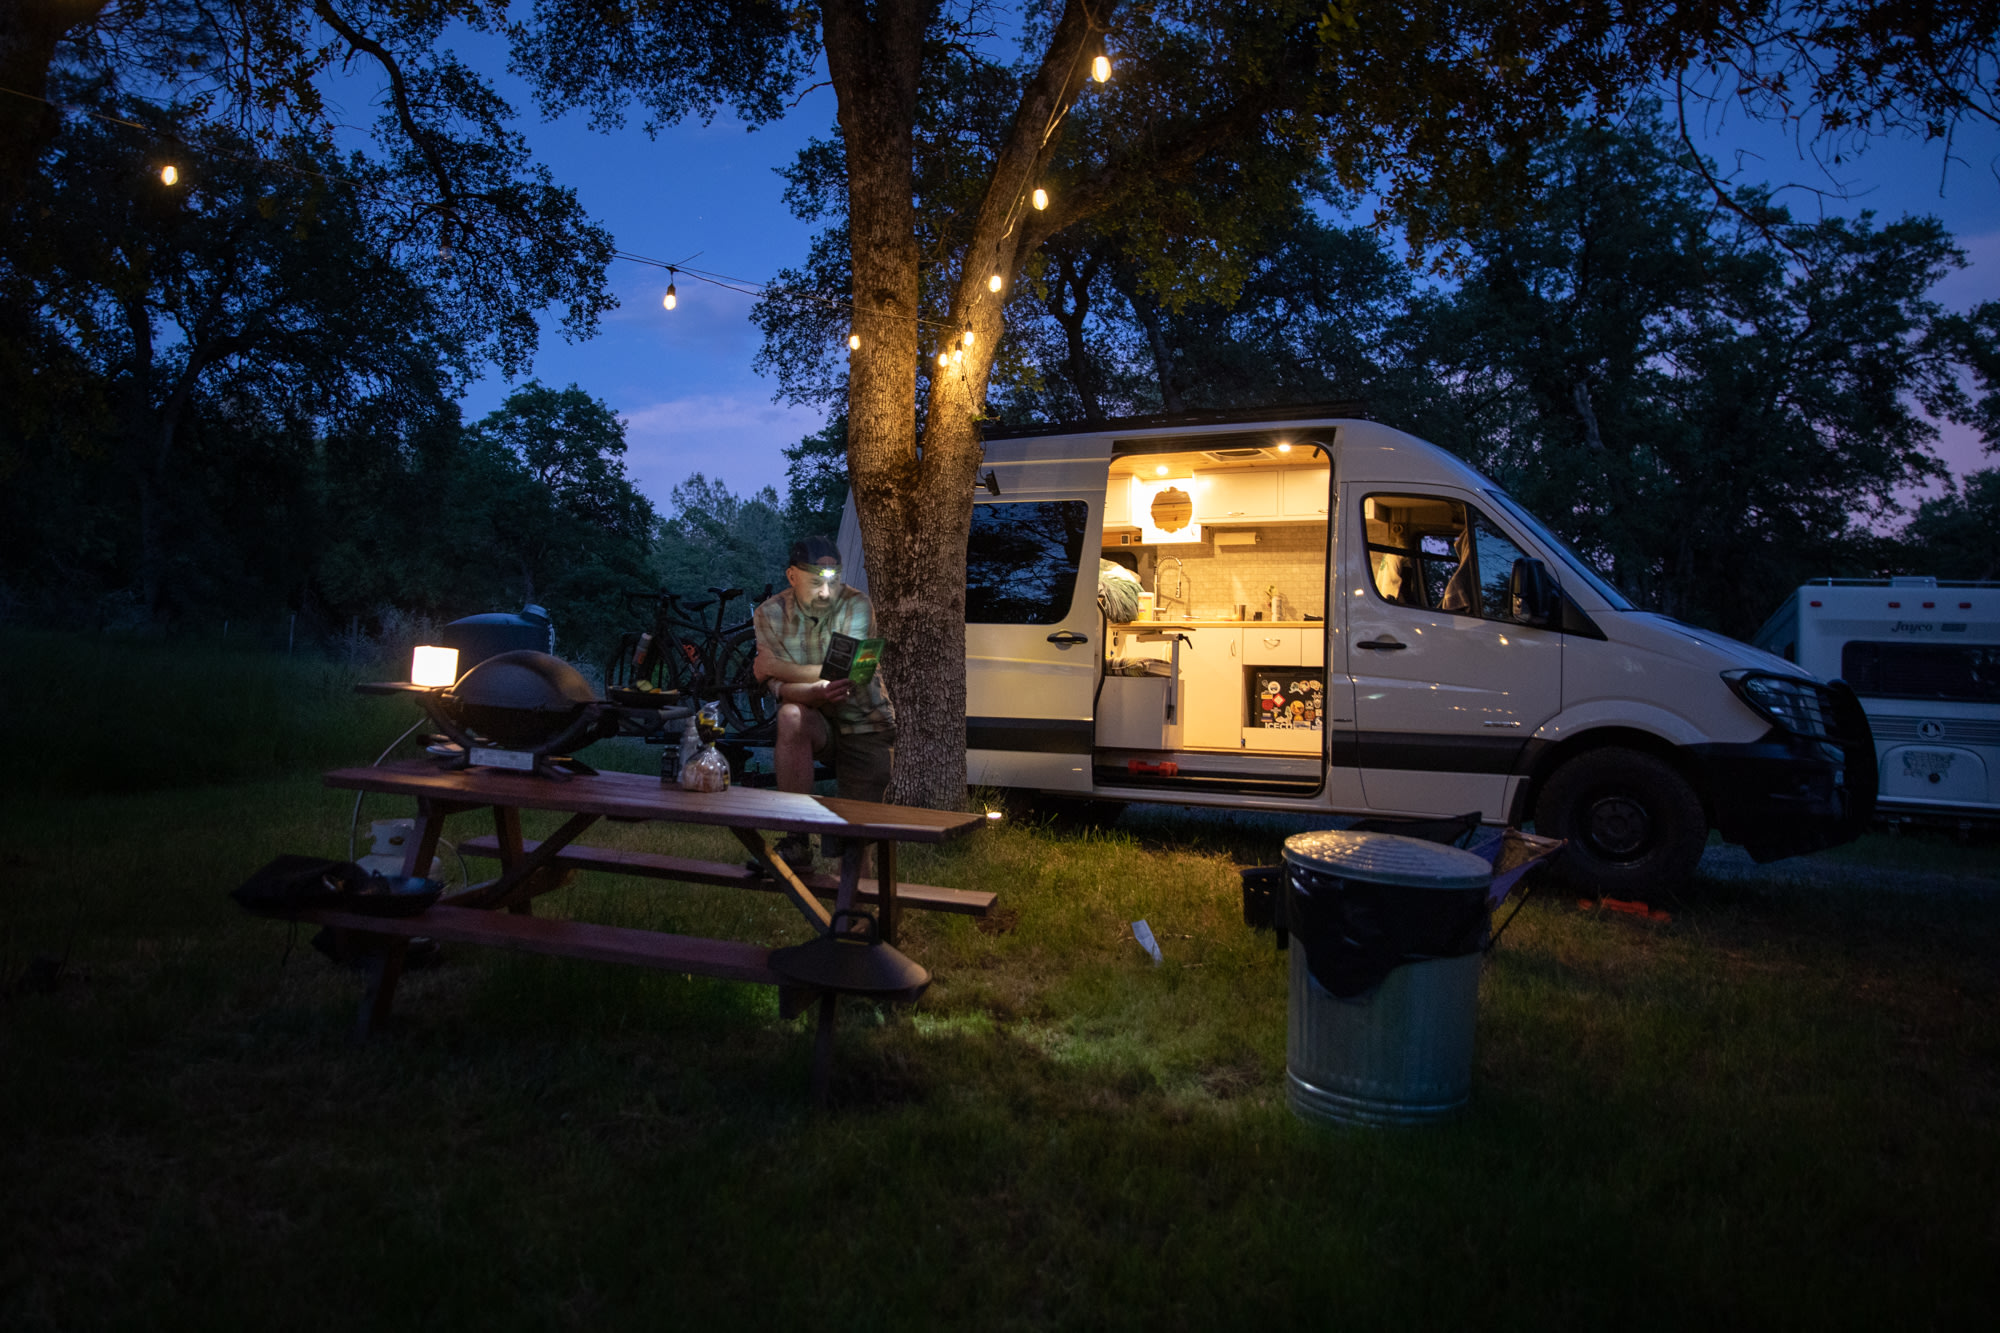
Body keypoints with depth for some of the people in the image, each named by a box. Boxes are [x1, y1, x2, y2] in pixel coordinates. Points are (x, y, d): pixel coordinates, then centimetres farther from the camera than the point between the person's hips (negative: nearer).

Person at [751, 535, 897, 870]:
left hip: (866, 725, -1)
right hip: (816, 721, 1)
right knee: (791, 717, -35)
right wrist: (818, 692, -41)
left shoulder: (856, 606, -14)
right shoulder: (770, 614, -9)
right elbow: (782, 689, -19)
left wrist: (776, 668, -21)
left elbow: (844, 672, -25)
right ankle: (797, 841, -27)